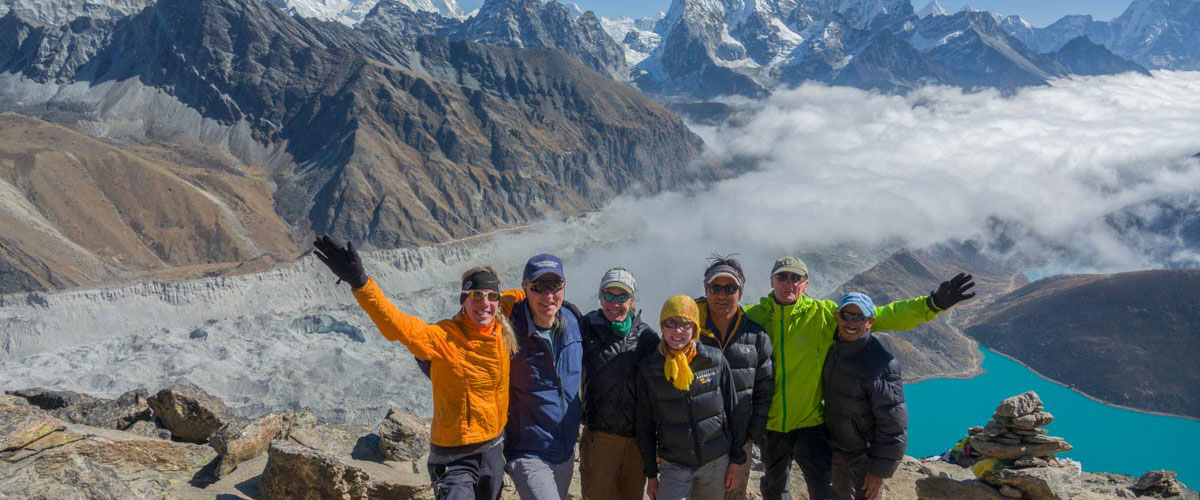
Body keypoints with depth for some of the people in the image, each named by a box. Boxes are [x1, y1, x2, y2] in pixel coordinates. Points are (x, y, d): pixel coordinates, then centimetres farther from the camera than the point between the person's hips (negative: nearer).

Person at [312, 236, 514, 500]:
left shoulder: (503, 333, -6)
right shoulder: (443, 337, -21)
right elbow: (398, 325, -37)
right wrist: (360, 282, -48)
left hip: (494, 449, 6)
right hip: (455, 457, -5)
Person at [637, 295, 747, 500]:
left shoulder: (716, 360, -5)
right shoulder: (648, 368, -5)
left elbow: (733, 411, 2)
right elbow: (645, 426, 2)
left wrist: (737, 460, 3)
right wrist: (651, 474, 3)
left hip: (717, 462, 1)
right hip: (674, 467, 0)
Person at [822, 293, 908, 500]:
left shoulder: (881, 364, -27)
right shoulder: (833, 348, -4)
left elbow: (893, 425, -23)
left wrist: (879, 470, -21)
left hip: (866, 454, -7)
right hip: (836, 449, 7)